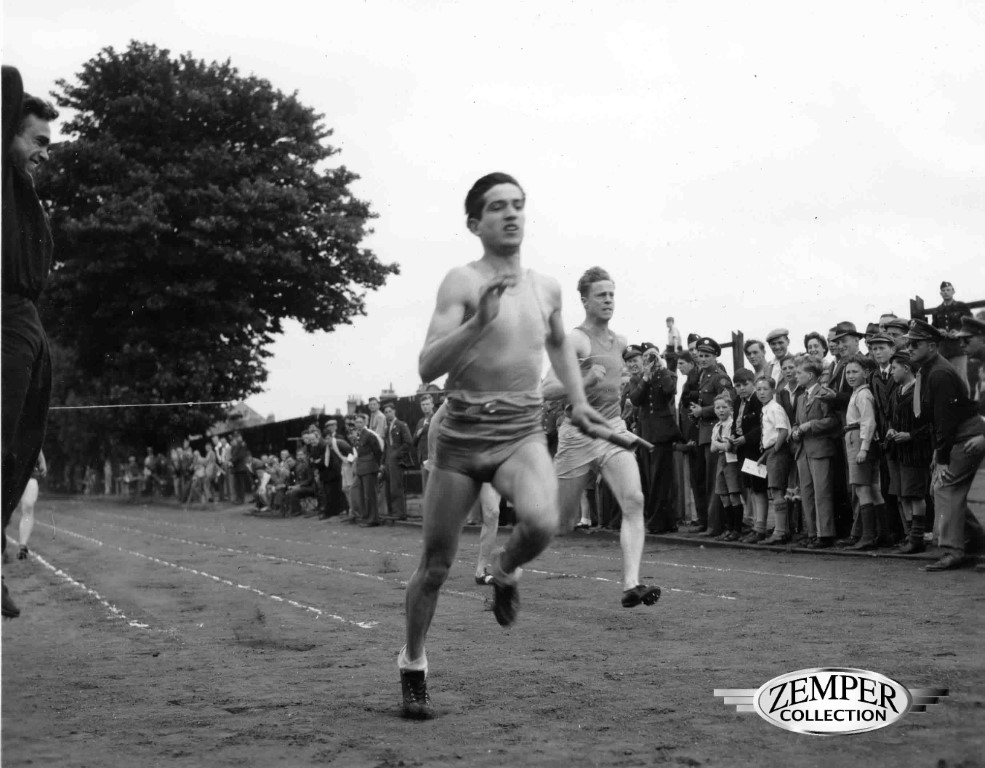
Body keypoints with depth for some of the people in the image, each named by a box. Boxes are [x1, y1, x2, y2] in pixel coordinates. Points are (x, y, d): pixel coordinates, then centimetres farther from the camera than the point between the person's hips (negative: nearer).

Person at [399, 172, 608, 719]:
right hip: (462, 433, -3)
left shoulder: (546, 288, 7)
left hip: (522, 433, 3)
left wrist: (577, 400, 20)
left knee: (541, 524, -29)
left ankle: (505, 570, 7)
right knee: (435, 567, 6)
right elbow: (427, 367, -20)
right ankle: (412, 665, 30)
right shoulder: (462, 282, -10)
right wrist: (480, 321, -31)